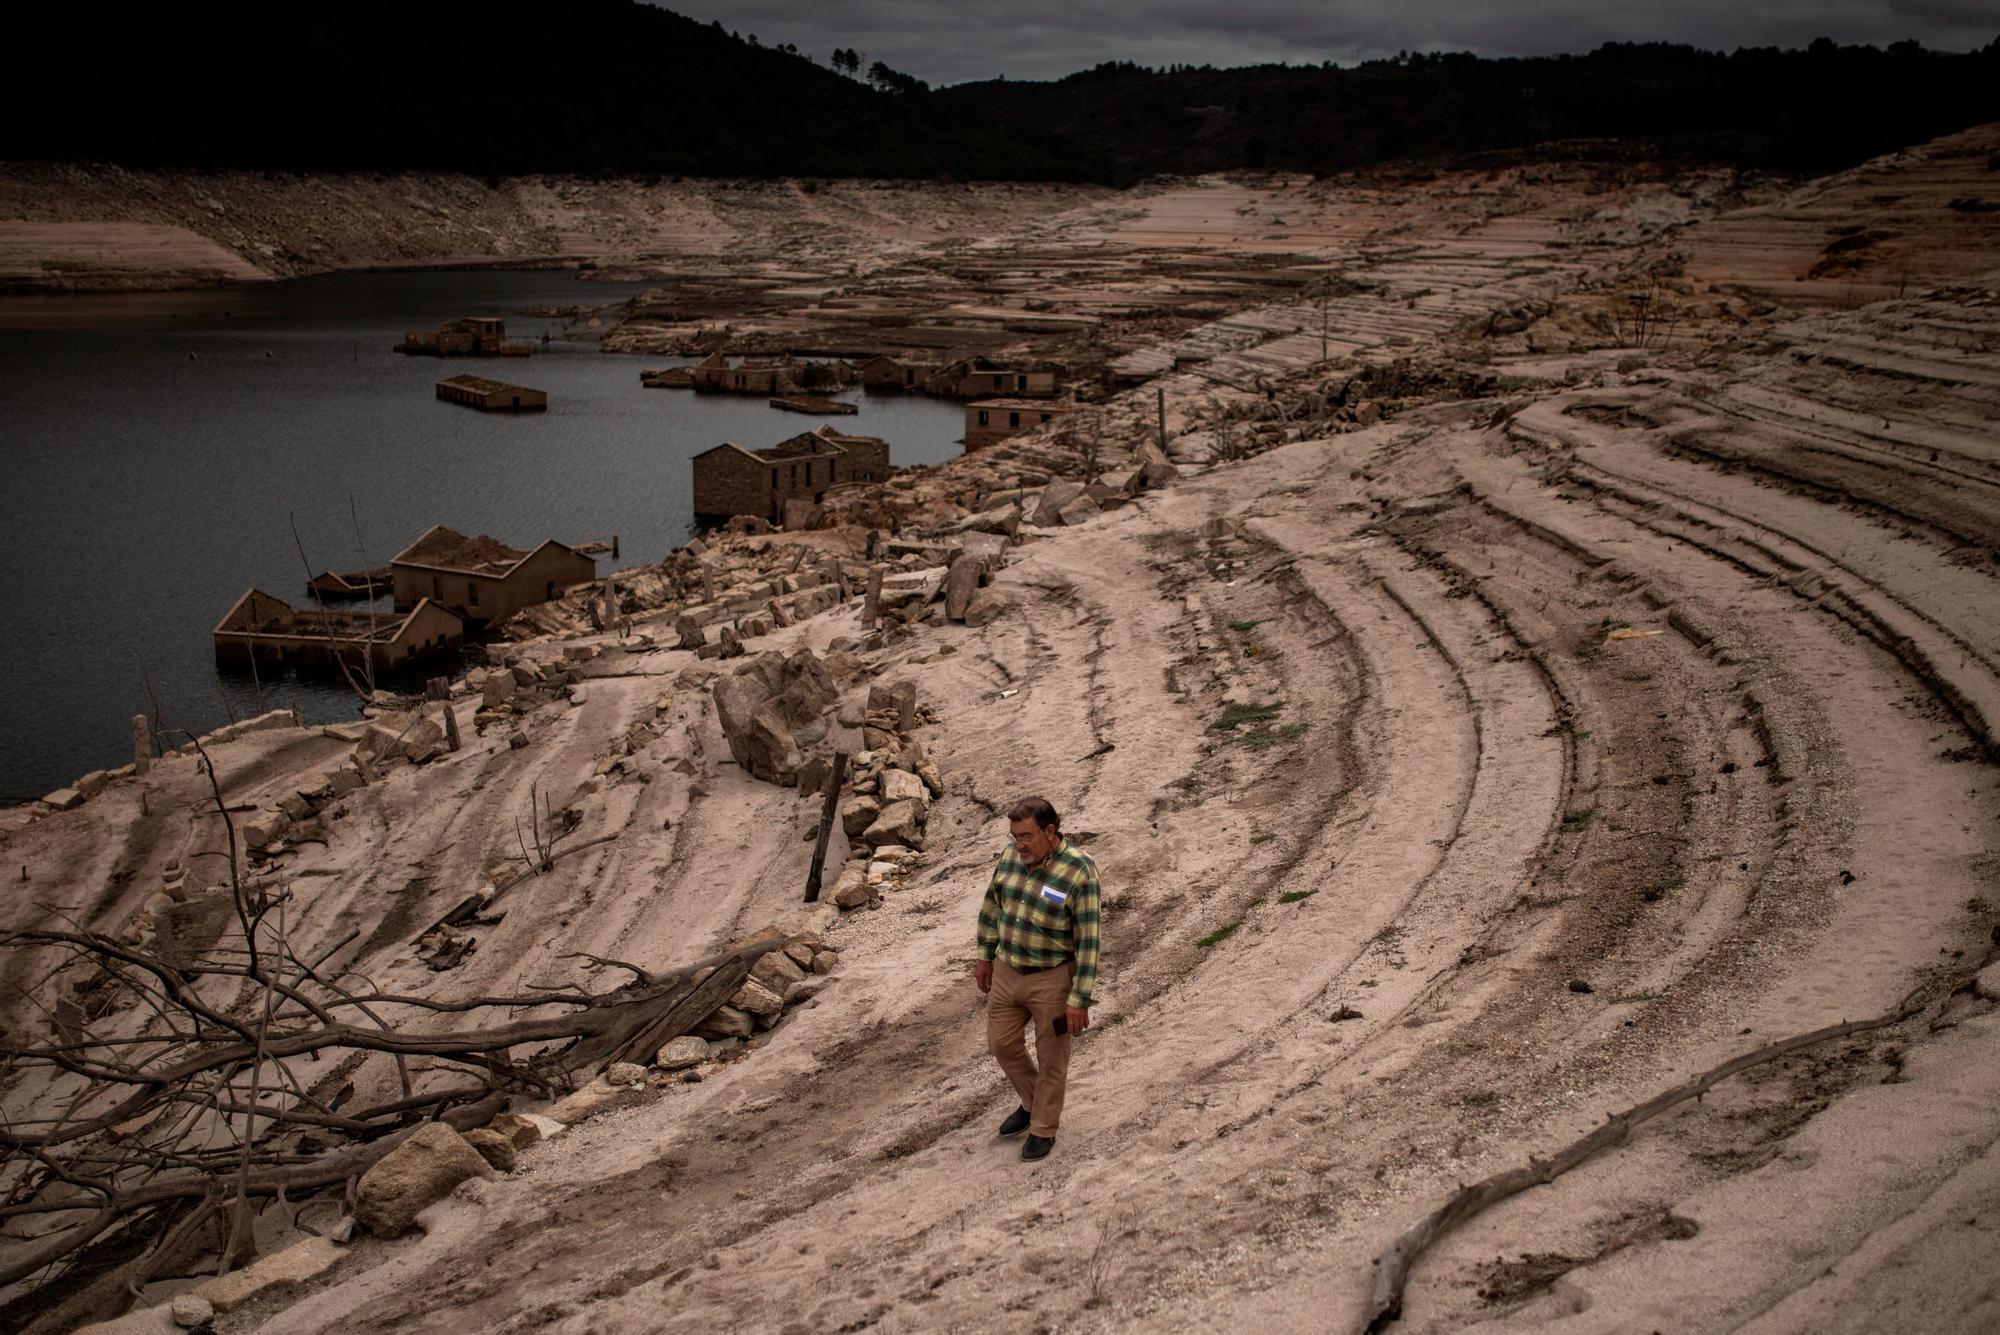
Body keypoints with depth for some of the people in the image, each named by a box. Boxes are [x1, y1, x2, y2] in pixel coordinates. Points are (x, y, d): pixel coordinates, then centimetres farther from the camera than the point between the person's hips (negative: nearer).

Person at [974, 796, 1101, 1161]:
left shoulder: (1079, 872, -24)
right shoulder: (1011, 856, -6)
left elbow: (1088, 940, -20)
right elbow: (992, 907, 10)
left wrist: (1079, 999, -19)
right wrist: (985, 957, 15)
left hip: (1053, 978, -6)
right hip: (1008, 971, 6)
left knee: (1050, 1058, 10)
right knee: (1002, 1043, 17)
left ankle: (1043, 1129, 29)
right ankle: (1033, 1102, 42)